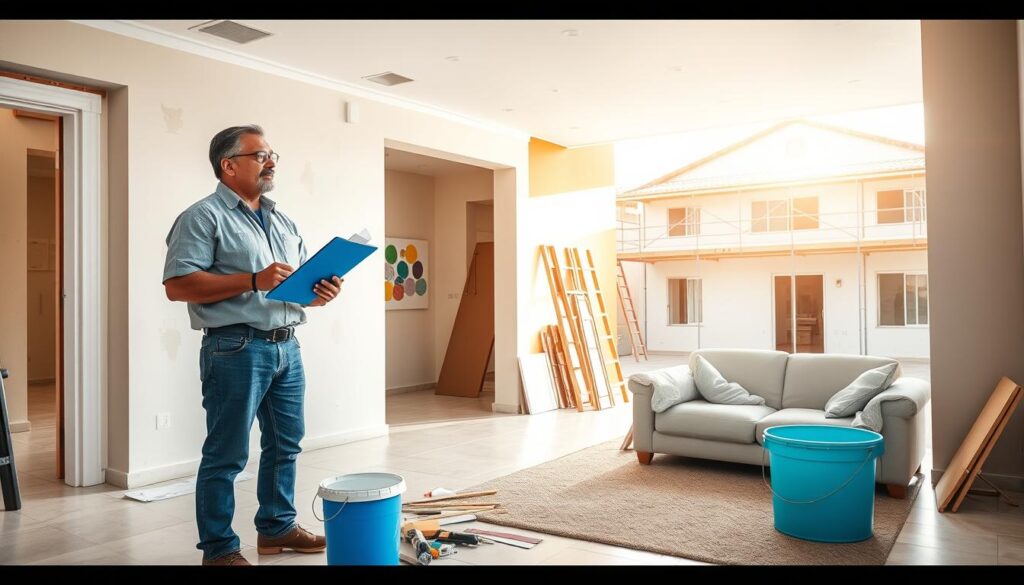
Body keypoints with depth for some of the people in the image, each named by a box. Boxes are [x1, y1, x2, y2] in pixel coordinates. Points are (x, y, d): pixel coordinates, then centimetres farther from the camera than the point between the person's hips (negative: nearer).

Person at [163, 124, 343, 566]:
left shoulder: (283, 222, 18)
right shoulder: (203, 217, -5)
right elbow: (177, 285, -15)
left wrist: (322, 292, -1)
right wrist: (253, 281, -20)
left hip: (287, 347, 8)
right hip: (236, 348, -7)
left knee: (285, 444, 15)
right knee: (226, 455, 1)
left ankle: (276, 527, 30)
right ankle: (219, 549, 14)